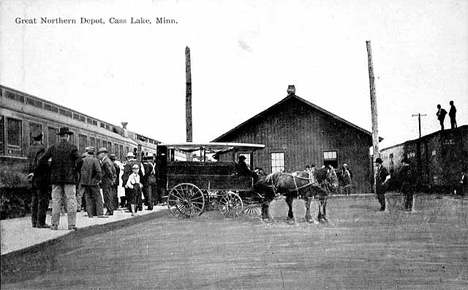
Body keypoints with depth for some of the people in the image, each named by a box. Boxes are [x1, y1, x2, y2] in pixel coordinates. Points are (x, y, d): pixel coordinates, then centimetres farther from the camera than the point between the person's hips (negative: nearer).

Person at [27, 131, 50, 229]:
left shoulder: (30, 149, 13)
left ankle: (34, 222, 13)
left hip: (33, 178, 8)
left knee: (34, 200, 10)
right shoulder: (41, 148, -12)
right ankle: (41, 223, -6)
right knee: (43, 200, -5)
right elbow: (39, 163, -21)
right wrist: (33, 173, -10)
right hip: (41, 177, -8)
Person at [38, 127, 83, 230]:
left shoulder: (53, 147, 5)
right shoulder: (72, 147, -3)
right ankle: (72, 224, -2)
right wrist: (75, 170, -1)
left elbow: (42, 160, -2)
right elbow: (79, 161, -15)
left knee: (56, 200, 7)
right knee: (71, 200, 0)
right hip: (69, 178, -3)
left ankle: (55, 224, 7)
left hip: (56, 178, 3)